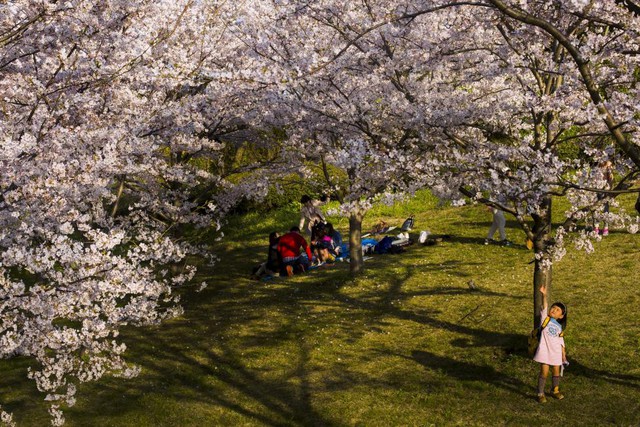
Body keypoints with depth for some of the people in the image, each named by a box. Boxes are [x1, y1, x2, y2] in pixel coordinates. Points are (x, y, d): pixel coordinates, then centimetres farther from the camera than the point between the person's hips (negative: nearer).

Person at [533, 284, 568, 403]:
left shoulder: (559, 327, 11)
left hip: (556, 352, 4)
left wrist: (563, 354, 11)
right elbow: (544, 307, -15)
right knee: (544, 372, -5)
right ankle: (540, 394, 6)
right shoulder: (545, 318, 0)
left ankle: (555, 390, 34)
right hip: (544, 350, -4)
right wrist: (544, 295, -31)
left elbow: (561, 341, 14)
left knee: (556, 371, 12)